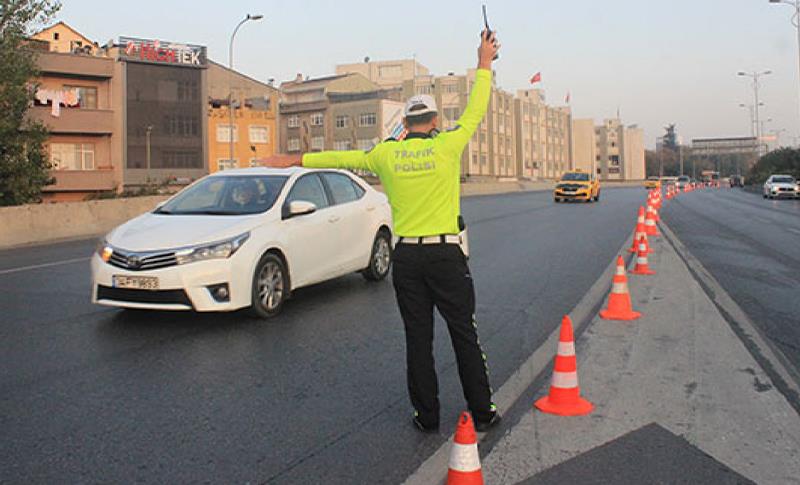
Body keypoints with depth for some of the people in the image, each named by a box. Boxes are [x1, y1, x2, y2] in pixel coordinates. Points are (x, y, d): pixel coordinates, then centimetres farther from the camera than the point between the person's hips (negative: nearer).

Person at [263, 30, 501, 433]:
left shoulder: (387, 154, 3)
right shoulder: (447, 146, -3)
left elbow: (342, 158, 14)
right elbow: (475, 112, 10)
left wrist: (295, 160, 28)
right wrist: (484, 64, 22)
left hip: (406, 256, 2)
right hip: (445, 253, -2)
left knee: (418, 339, 9)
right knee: (464, 334, 6)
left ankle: (427, 415, 17)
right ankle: (481, 412, 15)